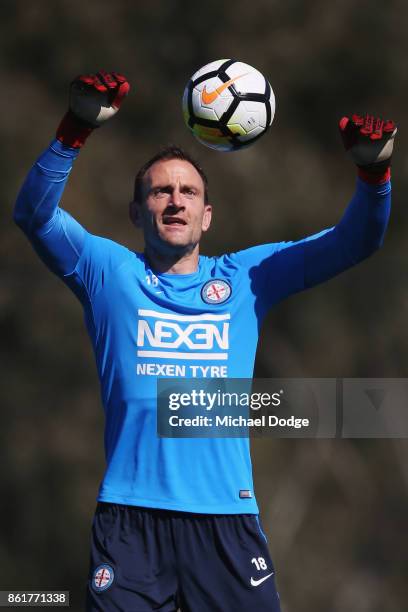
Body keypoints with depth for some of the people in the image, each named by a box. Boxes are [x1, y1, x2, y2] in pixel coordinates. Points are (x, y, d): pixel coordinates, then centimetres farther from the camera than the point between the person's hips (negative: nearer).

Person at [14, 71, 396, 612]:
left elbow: (354, 242, 10)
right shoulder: (110, 272, 10)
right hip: (131, 515, -2)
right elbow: (36, 215, -4)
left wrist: (373, 171, -11)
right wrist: (76, 128, -20)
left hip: (227, 514, 2)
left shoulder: (246, 277, 15)